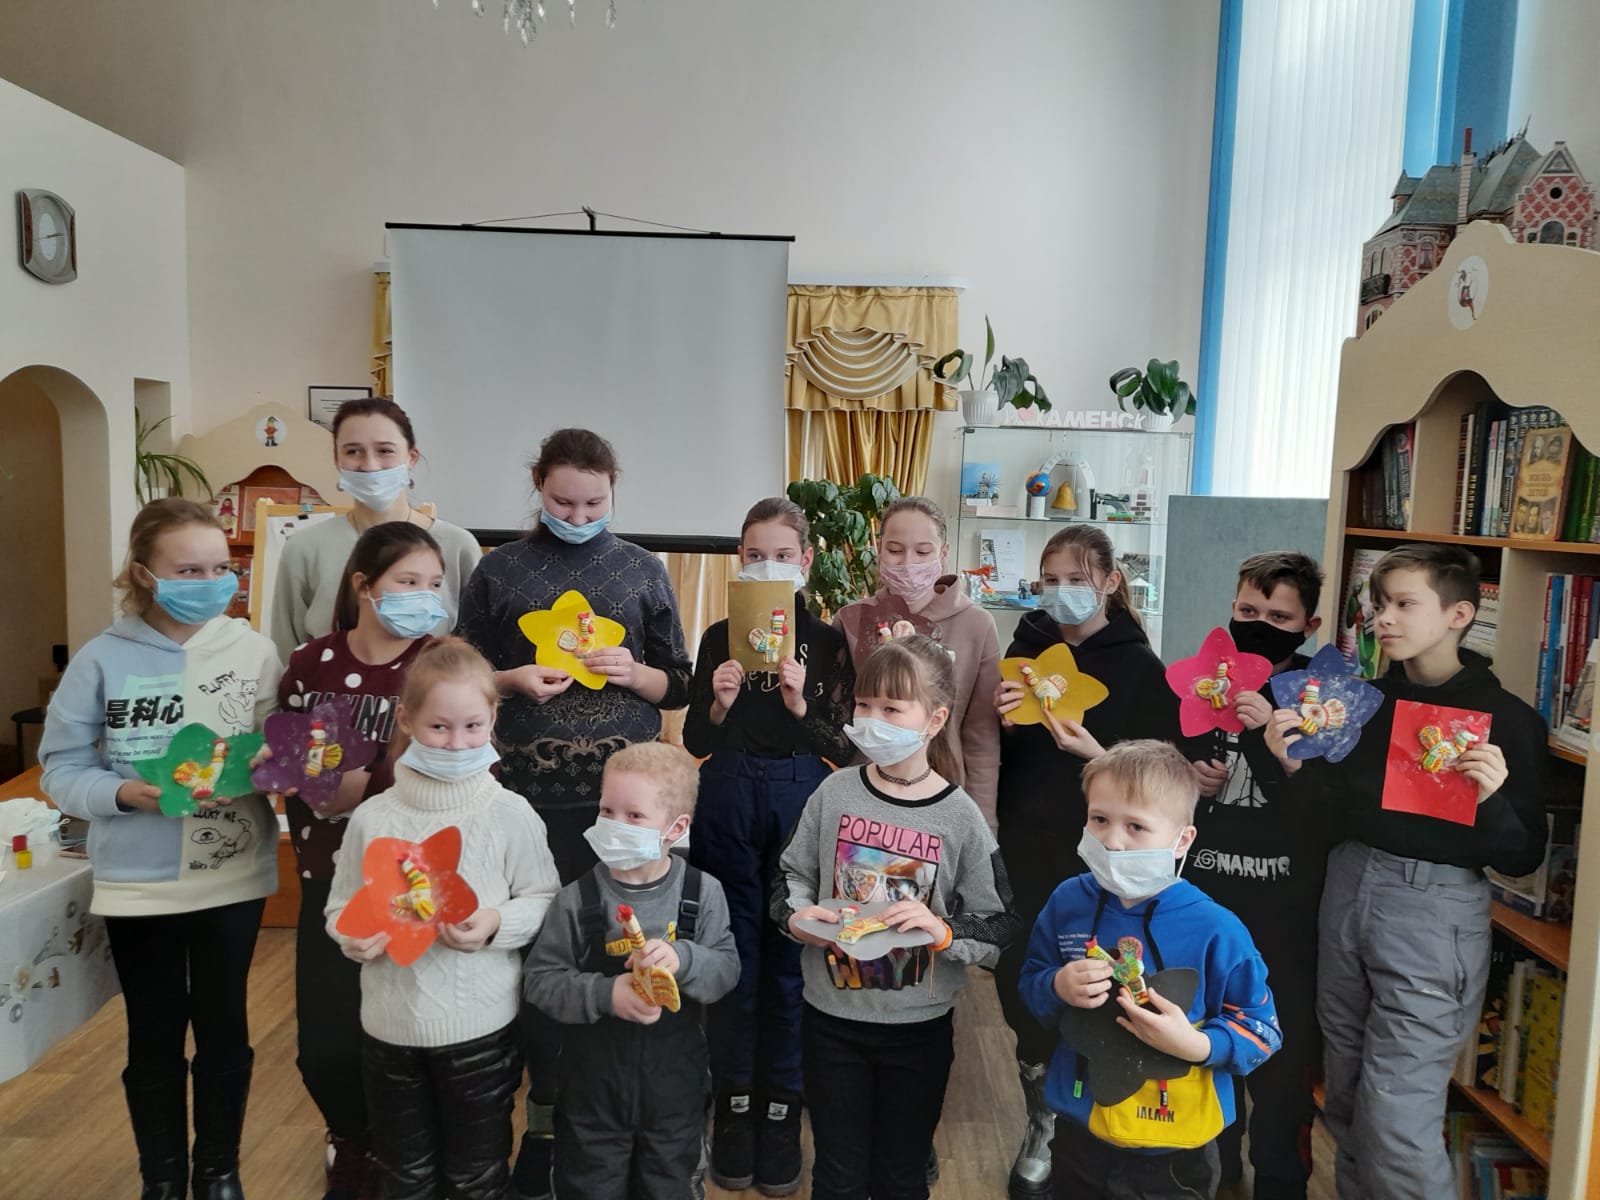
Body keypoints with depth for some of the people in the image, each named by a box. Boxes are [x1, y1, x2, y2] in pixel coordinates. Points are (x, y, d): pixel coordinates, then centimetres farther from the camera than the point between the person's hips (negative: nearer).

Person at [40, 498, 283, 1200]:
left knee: (224, 1029, 15)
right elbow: (61, 768, -5)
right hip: (137, 882, 0)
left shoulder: (252, 651, -7)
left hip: (233, 876, 1)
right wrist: (126, 794, -22)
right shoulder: (103, 659, -9)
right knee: (155, 1037, 15)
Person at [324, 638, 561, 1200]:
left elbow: (544, 900, -5)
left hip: (480, 1028, -2)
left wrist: (498, 924, -23)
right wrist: (353, 936, -16)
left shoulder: (511, 815, -11)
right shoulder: (372, 817, -5)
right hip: (390, 1027, 3)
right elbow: (341, 907, 4)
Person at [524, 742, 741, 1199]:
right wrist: (605, 994, -25)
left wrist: (682, 959, -30)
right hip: (594, 1083, -1)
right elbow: (540, 979, -11)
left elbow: (727, 968, -11)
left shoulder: (702, 892, -11)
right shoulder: (578, 899, -14)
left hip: (675, 1083, 1)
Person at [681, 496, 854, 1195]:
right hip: (728, 799, 1)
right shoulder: (720, 637, 4)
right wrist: (719, 706, -14)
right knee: (733, 950, 7)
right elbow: (695, 743, 5)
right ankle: (734, 1101, 23)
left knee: (791, 953, 5)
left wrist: (801, 707, -20)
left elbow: (843, 747, -3)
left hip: (801, 799, -1)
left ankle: (782, 1105, 21)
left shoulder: (828, 642, 0)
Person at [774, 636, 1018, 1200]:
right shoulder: (835, 792, -7)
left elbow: (998, 926, -7)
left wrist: (942, 932, -25)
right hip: (832, 1017, 1)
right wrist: (795, 915, -15)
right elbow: (792, 876, 5)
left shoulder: (960, 817, -12)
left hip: (919, 1027, -1)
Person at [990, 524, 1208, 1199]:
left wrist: (1096, 754, -23)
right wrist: (1001, 721, -11)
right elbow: (994, 756, 10)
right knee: (1021, 990, 8)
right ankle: (1045, 1124, 30)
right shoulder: (1025, 652, 6)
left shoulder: (1141, 669, -5)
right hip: (1020, 853, 3)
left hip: (1096, 863, -3)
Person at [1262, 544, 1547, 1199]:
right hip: (1347, 888, 5)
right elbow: (1335, 801, 9)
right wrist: (1295, 764, -9)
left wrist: (1494, 797, -25)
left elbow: (1522, 857, -7)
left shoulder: (1505, 718, -8)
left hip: (1435, 908, -5)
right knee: (1345, 1096, 15)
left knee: (1396, 1123, -4)